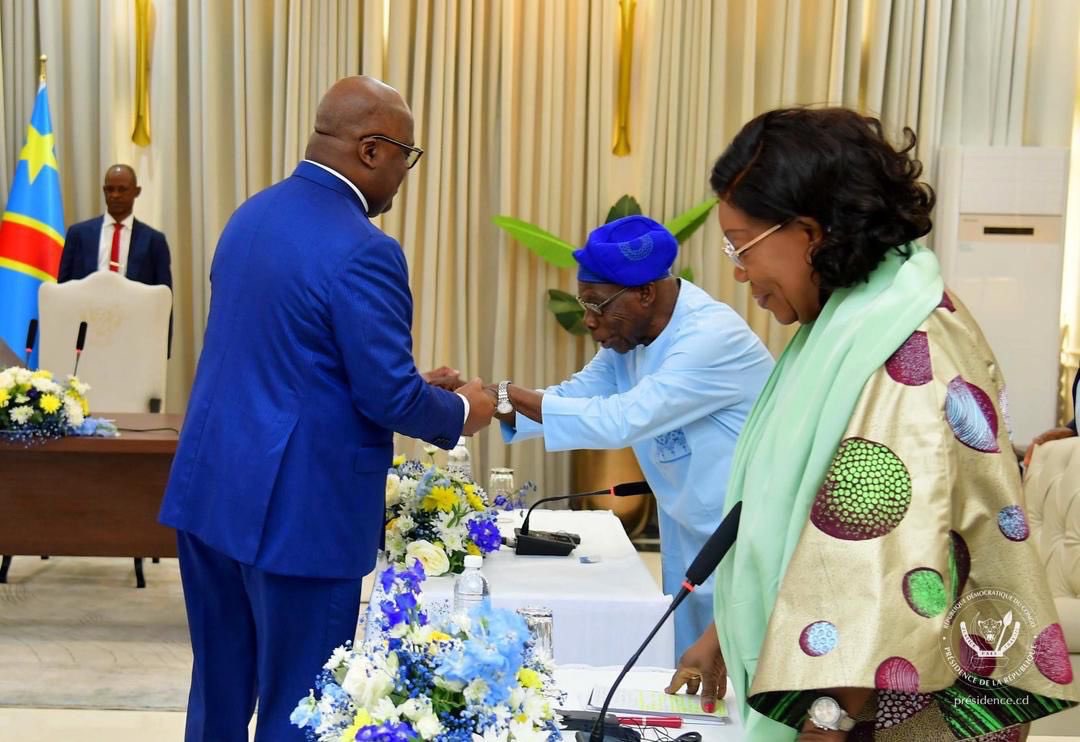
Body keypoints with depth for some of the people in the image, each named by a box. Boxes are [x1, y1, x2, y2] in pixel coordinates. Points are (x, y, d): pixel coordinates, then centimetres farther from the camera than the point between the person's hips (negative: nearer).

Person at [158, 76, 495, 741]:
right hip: (299, 509, -8)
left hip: (210, 489, 9)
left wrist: (412, 385, 18)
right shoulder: (362, 250, -19)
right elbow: (391, 399, -18)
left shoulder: (253, 214, 9)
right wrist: (462, 410, 3)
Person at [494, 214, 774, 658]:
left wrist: (510, 396, -28)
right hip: (689, 539, 8)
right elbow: (574, 396, -1)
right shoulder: (628, 336, 3)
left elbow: (623, 420, -31)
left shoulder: (713, 338, -26)